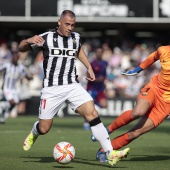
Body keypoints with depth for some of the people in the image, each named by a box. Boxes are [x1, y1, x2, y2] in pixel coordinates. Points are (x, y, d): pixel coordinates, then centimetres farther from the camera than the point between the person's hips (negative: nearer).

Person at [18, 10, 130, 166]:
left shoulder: (76, 37, 7)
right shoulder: (46, 38, -6)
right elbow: (21, 48, -4)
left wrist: (89, 67, 22)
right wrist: (29, 41, -26)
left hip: (73, 86, 3)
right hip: (52, 89, -3)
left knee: (92, 114, -18)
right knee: (44, 129, 1)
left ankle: (111, 154, -22)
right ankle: (33, 134, 41)